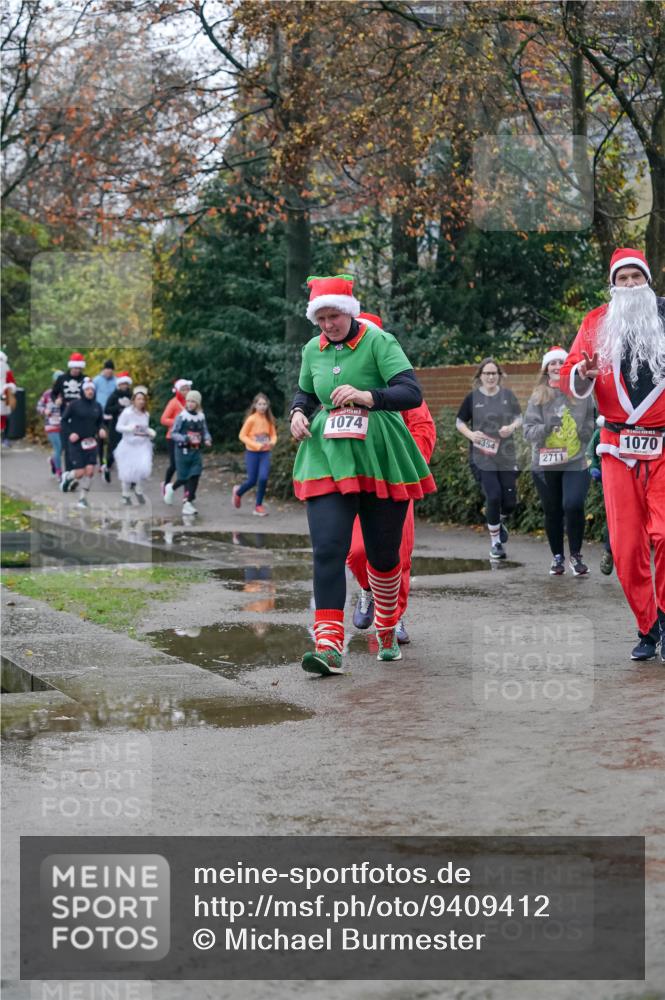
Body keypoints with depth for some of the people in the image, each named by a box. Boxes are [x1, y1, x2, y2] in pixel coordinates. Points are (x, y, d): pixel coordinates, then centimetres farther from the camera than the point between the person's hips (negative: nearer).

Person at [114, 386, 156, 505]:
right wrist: (130, 428, -26)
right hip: (129, 445, -3)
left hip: (143, 446, 3)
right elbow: (118, 427, -10)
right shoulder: (127, 412, -12)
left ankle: (138, 490, 14)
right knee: (127, 472, 3)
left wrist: (150, 432, -2)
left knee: (144, 467, -15)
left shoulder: (146, 414, 4)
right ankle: (126, 496, 25)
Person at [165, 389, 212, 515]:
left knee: (195, 476, -5)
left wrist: (207, 439, -8)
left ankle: (188, 502, 0)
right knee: (184, 477, 2)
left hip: (196, 450, 4)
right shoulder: (182, 416, -10)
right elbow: (173, 433, -9)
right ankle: (171, 488, 34)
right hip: (183, 450, -4)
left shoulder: (201, 416, 4)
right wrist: (186, 438, -23)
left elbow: (205, 432, 14)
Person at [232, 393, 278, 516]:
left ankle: (259, 506, 3)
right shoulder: (251, 419, -11)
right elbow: (242, 435, -10)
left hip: (265, 453, 3)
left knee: (263, 478, -14)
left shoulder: (269, 420, 1)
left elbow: (273, 435, 12)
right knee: (252, 480, 0)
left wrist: (272, 442, -11)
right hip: (252, 453, -3)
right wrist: (256, 445, -18)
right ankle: (238, 492, 34)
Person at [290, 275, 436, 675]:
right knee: (328, 549, -13)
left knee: (383, 553, 7)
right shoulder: (313, 350, 8)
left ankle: (388, 630, 33)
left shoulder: (379, 342, -8)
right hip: (328, 458, 3)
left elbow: (413, 393, -18)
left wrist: (368, 396, -33)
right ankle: (329, 647, -19)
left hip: (380, 458, -3)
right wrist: (299, 412, 3)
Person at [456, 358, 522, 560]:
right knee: (493, 496, -12)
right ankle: (495, 543, 6)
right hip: (482, 457, -2)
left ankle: (499, 521, 40)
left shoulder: (507, 395, 3)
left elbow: (519, 417, 11)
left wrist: (512, 427, -11)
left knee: (510, 501, 3)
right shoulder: (472, 398, -1)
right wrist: (471, 434, -13)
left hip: (506, 456, 2)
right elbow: (459, 422, 7)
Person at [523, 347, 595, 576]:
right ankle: (557, 557, 28)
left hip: (576, 463, -2)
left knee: (573, 505, -18)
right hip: (545, 465, 2)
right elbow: (528, 430, -4)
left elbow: (592, 424, 9)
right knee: (552, 512, 10)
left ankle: (576, 555, 1)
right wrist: (546, 427, -20)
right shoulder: (539, 396, 2)